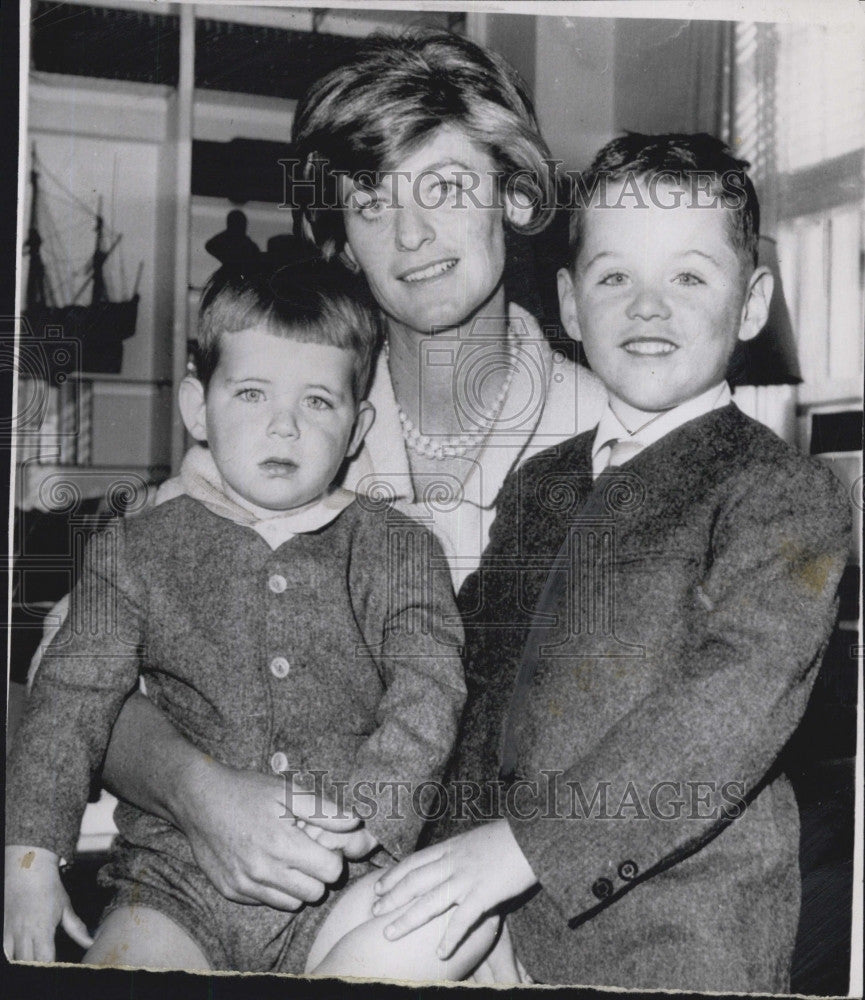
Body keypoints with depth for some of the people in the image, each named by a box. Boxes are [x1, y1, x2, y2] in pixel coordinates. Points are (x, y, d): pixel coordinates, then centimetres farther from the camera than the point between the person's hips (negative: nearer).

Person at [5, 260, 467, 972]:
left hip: (348, 877, 0)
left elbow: (427, 695, -5)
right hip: (180, 871, 0)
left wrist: (368, 806, -22)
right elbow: (71, 700, 2)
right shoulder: (137, 553, 5)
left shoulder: (397, 552, 5)